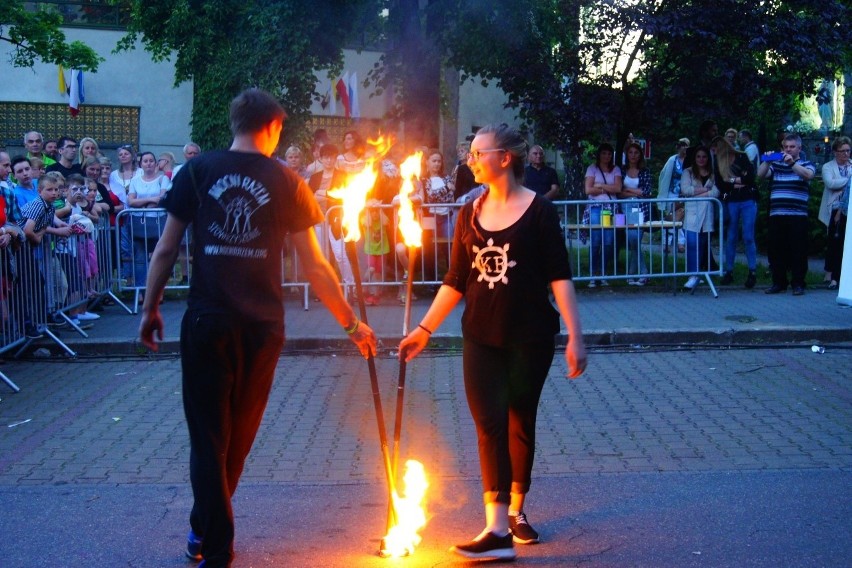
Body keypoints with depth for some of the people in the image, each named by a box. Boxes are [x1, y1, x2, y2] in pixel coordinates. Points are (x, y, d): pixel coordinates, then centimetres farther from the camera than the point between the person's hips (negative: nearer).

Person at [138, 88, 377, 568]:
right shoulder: (285, 181, -1)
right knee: (238, 435, 18)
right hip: (261, 325, 1)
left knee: (209, 436, 8)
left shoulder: (198, 171, -1)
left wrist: (151, 308, 10)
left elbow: (166, 250, -2)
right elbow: (315, 266, 0)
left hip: (207, 321, -1)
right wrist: (351, 322, 8)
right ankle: (206, 529, 34)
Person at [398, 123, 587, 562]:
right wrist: (425, 329, 6)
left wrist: (575, 337, -13)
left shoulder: (539, 211, -6)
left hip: (530, 337, -3)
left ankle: (516, 511, 27)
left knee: (520, 424, 9)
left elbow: (559, 277, -8)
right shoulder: (469, 214, 6)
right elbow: (455, 282, 10)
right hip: (482, 338, 3)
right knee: (489, 424, -6)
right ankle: (497, 531, -8)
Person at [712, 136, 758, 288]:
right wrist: (739, 183, -9)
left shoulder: (742, 157, 2)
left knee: (748, 237, -4)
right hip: (730, 203, 3)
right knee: (731, 238, 3)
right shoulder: (718, 164, 9)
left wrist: (732, 180, -6)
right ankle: (728, 271, 9)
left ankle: (752, 271, 1)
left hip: (748, 201, -2)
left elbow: (750, 177, -8)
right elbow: (720, 185, -1)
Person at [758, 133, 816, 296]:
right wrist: (767, 161, -12)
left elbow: (808, 174, -13)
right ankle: (779, 282, 14)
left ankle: (798, 283, 3)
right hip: (776, 215, 3)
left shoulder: (806, 164, 9)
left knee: (798, 250, -3)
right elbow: (760, 174, 3)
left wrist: (792, 163, -25)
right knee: (776, 250, 5)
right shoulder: (776, 165, 17)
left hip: (797, 215, -3)